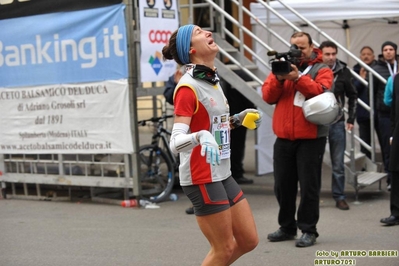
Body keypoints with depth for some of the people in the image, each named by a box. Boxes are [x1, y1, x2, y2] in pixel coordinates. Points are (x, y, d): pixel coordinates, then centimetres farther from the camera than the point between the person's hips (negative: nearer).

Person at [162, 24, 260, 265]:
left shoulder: (212, 80, 9)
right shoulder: (188, 87, -17)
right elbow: (176, 141, -25)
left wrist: (237, 120, 10)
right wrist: (201, 136, -43)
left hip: (222, 174, 9)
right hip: (202, 179, -9)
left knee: (249, 241, 12)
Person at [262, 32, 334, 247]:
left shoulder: (321, 70, 3)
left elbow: (321, 92, -17)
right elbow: (268, 96, 5)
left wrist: (298, 77, -23)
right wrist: (278, 79, -12)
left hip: (311, 138, -4)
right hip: (284, 138, 5)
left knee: (308, 185, -2)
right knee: (283, 185, 10)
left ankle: (308, 230, 5)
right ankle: (287, 227, 22)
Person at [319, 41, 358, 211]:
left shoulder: (344, 72, -2)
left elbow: (352, 96, 10)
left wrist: (351, 119, 7)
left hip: (337, 123, 1)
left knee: (338, 164, 7)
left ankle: (339, 197, 17)